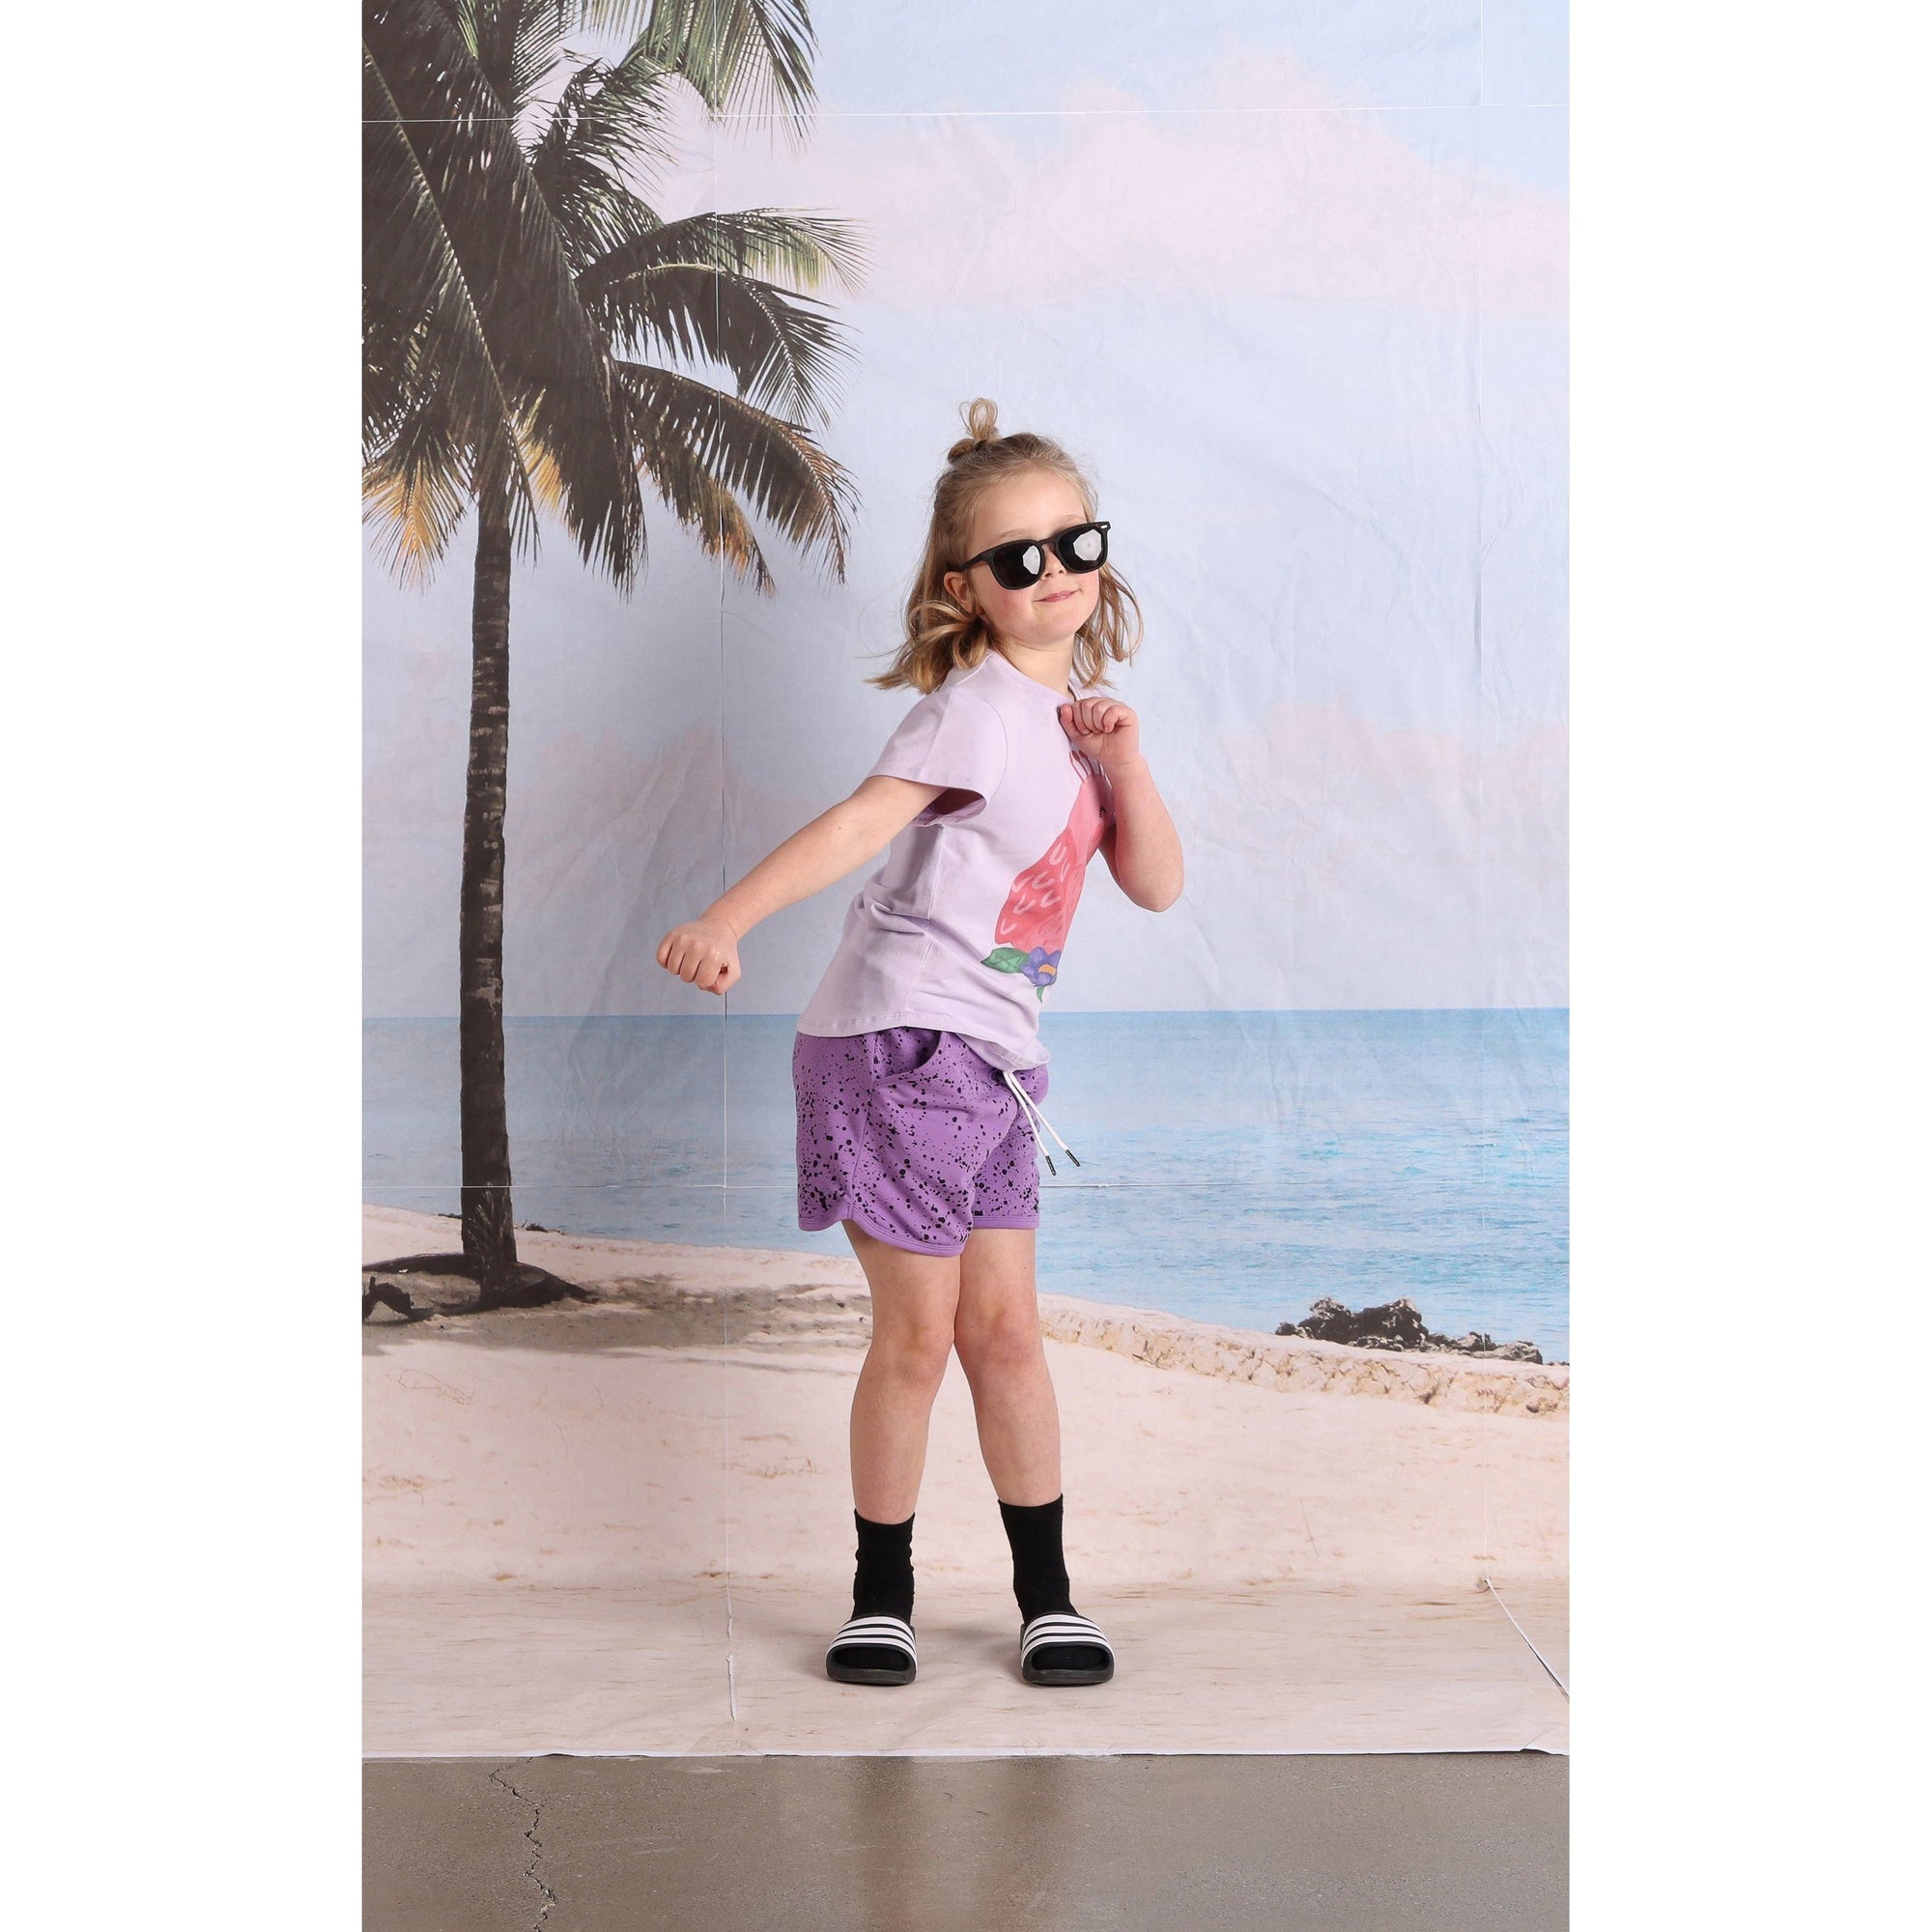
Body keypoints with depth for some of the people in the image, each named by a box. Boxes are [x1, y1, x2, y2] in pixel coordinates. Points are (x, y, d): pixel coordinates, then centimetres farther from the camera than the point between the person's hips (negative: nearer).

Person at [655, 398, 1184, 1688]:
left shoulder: (1075, 714, 12)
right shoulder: (978, 707, -12)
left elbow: (1158, 885, 9)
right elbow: (862, 821, -25)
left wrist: (1124, 762, -7)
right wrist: (725, 922, -38)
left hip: (991, 1060, 7)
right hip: (898, 1045, -7)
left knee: (1003, 1329, 10)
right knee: (918, 1336, 0)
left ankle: (1049, 1595, 19)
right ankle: (882, 1597, 16)